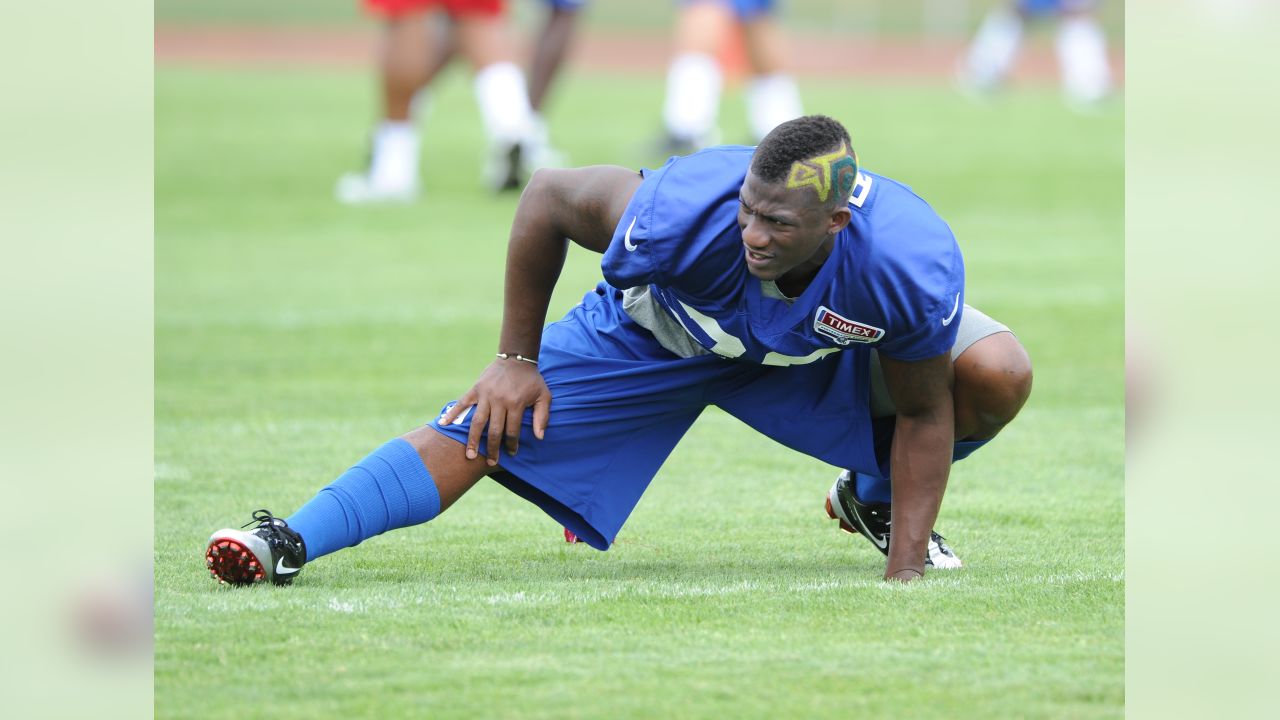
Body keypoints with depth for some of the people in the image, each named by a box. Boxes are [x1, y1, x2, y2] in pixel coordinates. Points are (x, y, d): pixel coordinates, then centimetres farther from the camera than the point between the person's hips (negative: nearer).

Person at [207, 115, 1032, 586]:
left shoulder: (910, 266, -41)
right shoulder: (681, 215, -43)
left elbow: (923, 412, -22)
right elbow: (548, 198, -22)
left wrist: (906, 572, -23)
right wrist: (516, 359, -15)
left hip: (820, 339, 2)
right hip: (658, 327, -2)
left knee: (997, 377, -15)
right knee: (489, 429, -18)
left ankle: (874, 499, 12)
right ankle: (292, 542, -17)